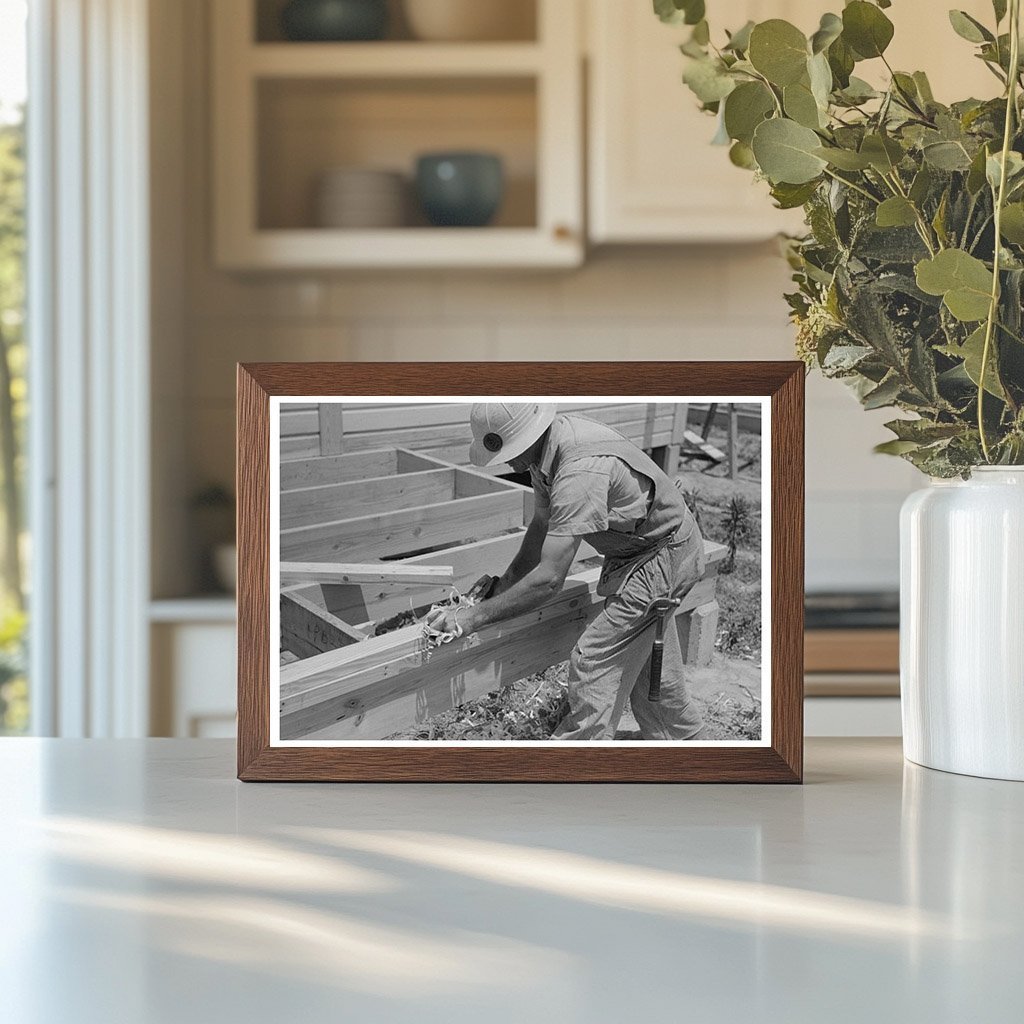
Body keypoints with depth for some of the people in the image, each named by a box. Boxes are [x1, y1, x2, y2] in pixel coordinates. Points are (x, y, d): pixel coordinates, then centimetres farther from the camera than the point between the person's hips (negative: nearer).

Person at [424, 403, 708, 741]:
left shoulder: (581, 472, -38)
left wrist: (476, 616, -33)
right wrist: (502, 584, -2)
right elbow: (542, 526, 6)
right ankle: (683, 738, 42)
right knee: (647, 665, 23)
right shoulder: (543, 449, -9)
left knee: (594, 664, -12)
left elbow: (548, 580, -38)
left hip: (660, 557, -10)